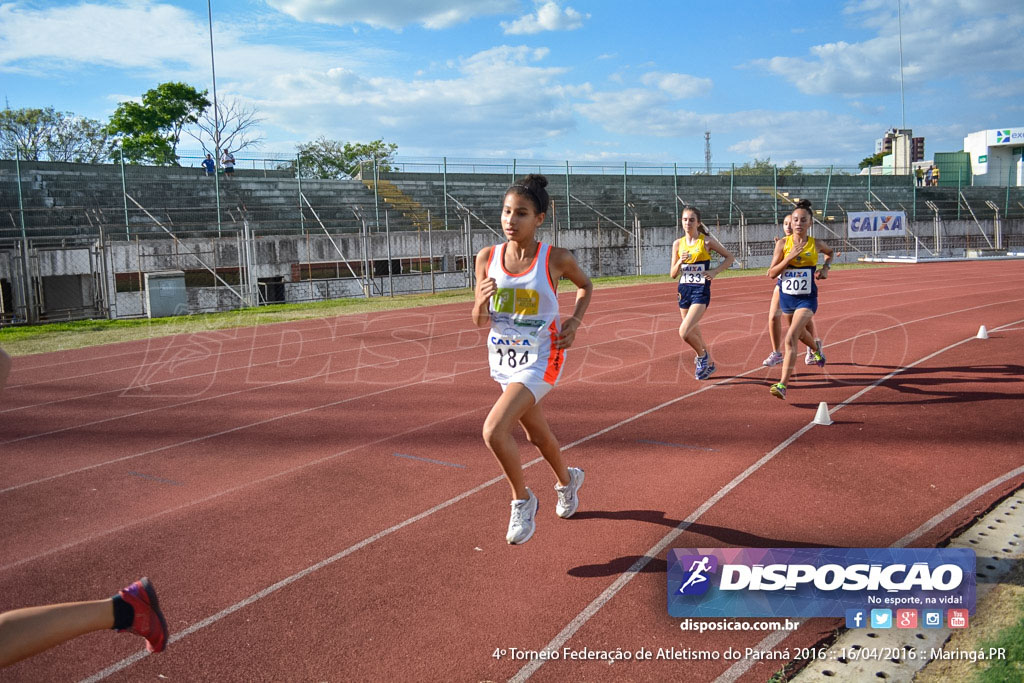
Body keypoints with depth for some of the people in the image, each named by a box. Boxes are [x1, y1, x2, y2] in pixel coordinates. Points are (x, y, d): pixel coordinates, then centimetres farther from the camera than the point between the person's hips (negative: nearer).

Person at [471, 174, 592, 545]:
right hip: (502, 357, 5)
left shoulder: (556, 258, -14)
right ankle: (568, 480, 53)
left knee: (494, 430, -21)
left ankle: (522, 499, 5)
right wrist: (482, 301, -22)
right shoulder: (487, 257, -5)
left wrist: (574, 321, -6)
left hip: (540, 358, -5)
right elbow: (480, 321, 0)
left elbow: (585, 284, 9)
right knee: (537, 434, 22)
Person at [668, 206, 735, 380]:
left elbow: (730, 257, 4)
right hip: (684, 290, 5)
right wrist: (680, 262, -14)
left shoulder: (707, 241, -6)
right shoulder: (678, 244, 4)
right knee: (694, 333, 17)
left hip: (701, 291, -5)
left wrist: (715, 271, -10)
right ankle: (708, 364, 39)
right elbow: (673, 275, 6)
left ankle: (702, 355, 10)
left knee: (684, 332, -20)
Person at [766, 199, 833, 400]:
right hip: (786, 297, 3)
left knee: (791, 338, -21)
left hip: (807, 299, -3)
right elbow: (771, 273, -10)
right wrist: (790, 256, -21)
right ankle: (817, 351, 64)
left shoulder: (816, 244, -5)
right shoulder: (782, 244, -7)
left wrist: (826, 267, 2)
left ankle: (782, 385, -23)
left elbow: (830, 252, 20)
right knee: (800, 333, 28)